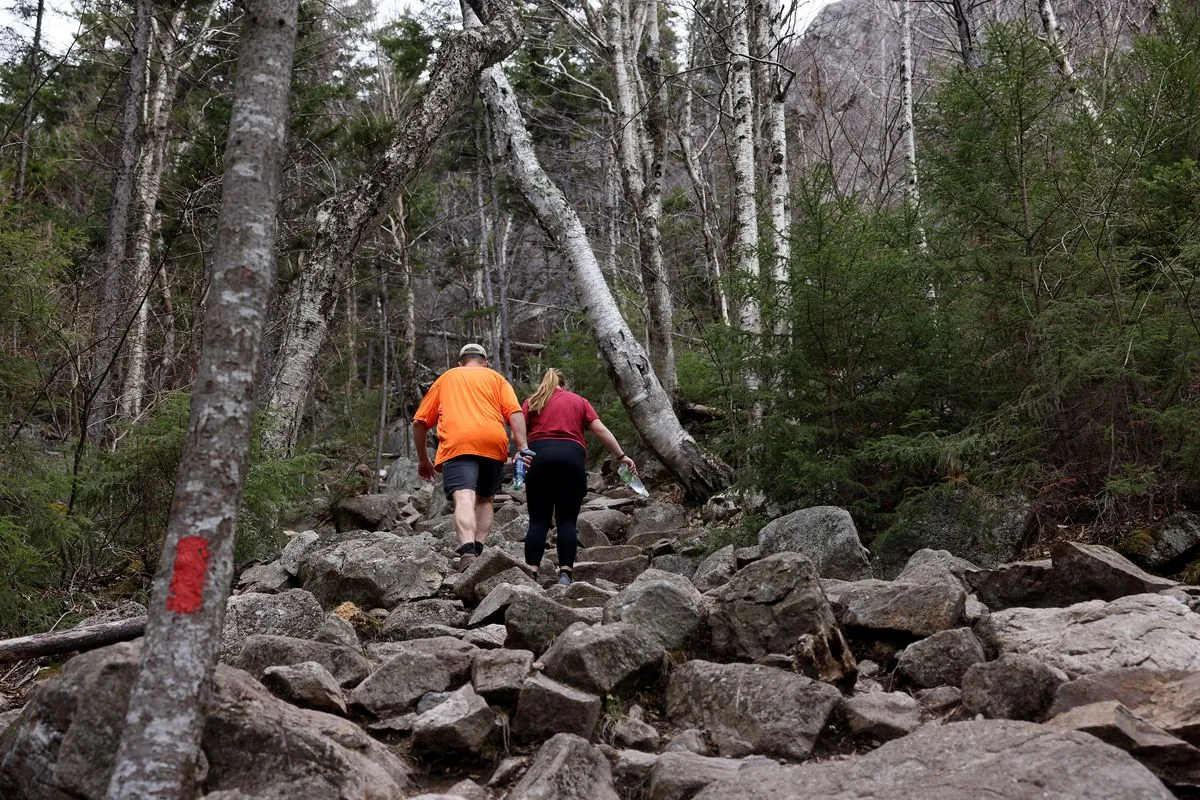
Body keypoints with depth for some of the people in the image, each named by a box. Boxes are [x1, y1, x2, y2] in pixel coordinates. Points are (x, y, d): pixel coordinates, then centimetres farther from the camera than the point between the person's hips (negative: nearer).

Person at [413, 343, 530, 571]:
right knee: (484, 499, 18)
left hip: (456, 444, -1)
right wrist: (522, 447, -1)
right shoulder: (495, 377, 26)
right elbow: (515, 413, 6)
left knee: (464, 499, -18)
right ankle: (478, 550, 0)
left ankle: (468, 551, -40)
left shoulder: (445, 378, 29)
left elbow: (419, 422, 23)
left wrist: (423, 460, 31)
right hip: (493, 443, 1)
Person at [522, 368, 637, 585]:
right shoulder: (579, 401, 23)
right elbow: (600, 430, 12)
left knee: (538, 520, 2)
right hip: (572, 456, 0)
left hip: (540, 455, 0)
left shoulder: (532, 402, 22)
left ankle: (531, 573, -6)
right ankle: (565, 573, -8)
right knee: (567, 520, 2)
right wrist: (621, 456, 13)